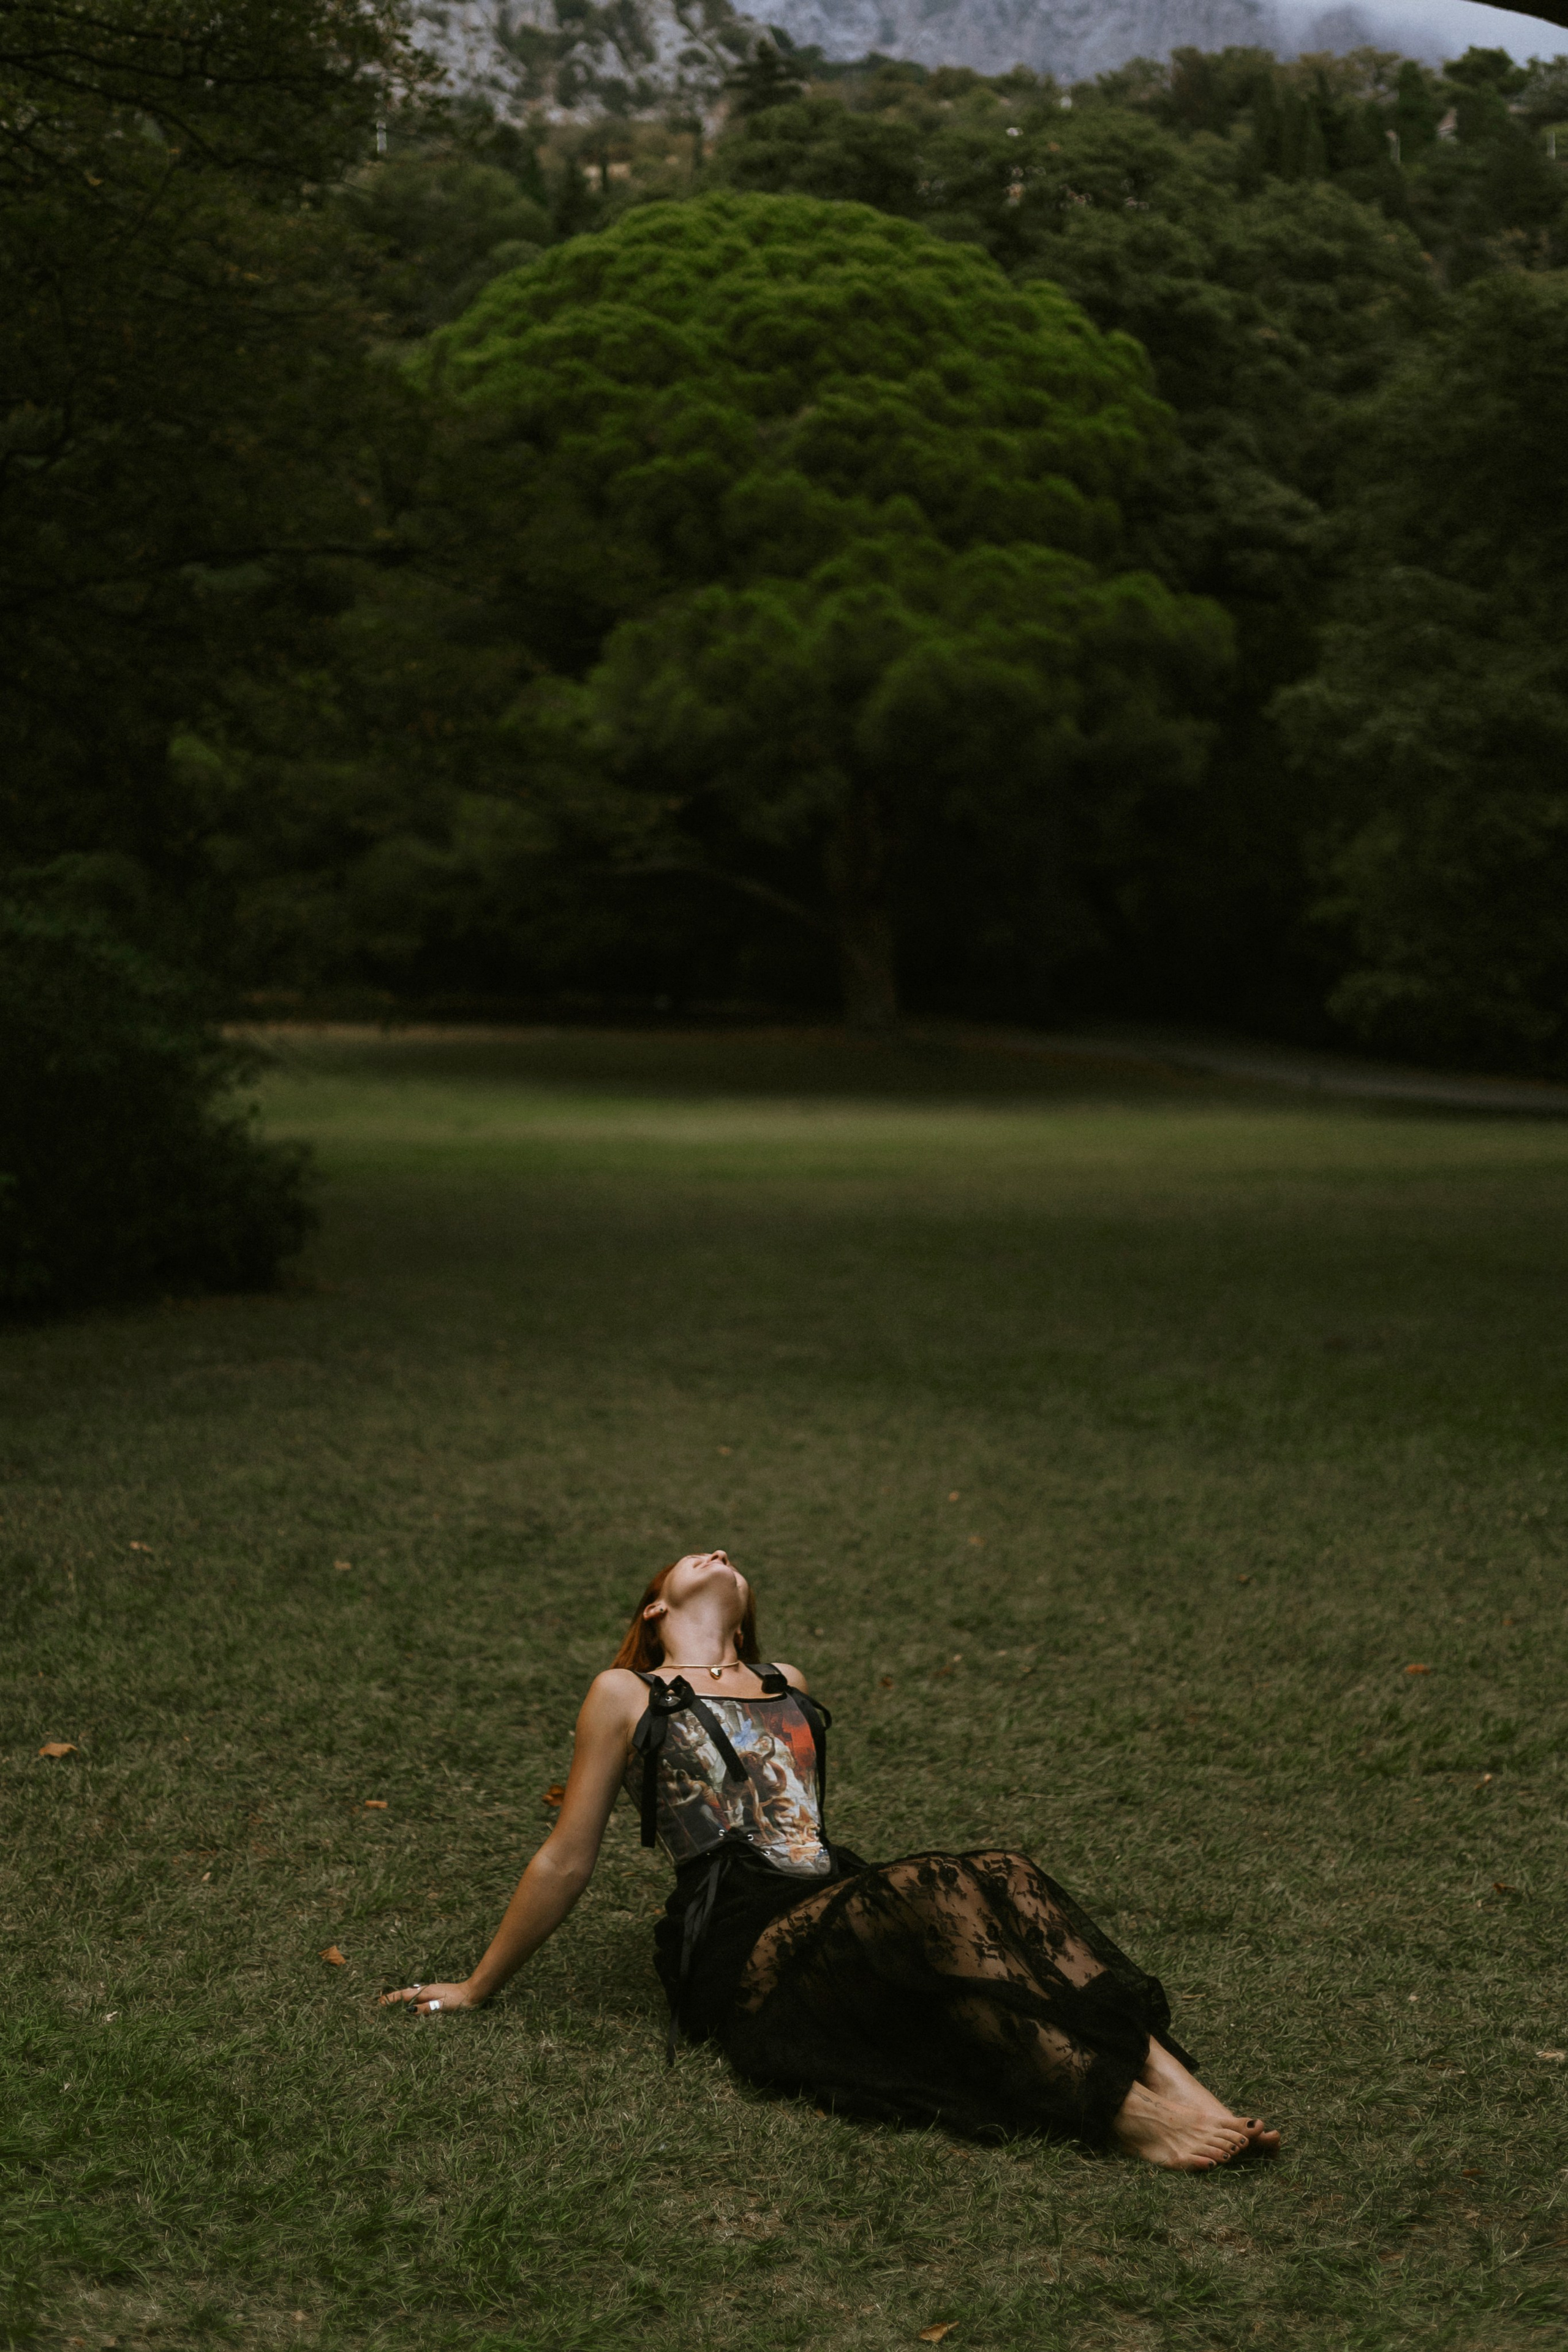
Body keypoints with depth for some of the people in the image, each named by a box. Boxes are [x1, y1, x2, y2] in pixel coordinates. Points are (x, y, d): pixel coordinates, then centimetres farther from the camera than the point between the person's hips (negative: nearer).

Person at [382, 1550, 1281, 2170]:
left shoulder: (791, 1691, 27)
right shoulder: (627, 1696, 11)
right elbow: (566, 1861, 13)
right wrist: (476, 1991, 14)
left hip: (836, 1911, 5)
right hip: (740, 1942, -5)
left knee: (1004, 1882, -25)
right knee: (932, 1898, -33)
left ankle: (1174, 2083, -43)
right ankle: (1124, 2114, -46)